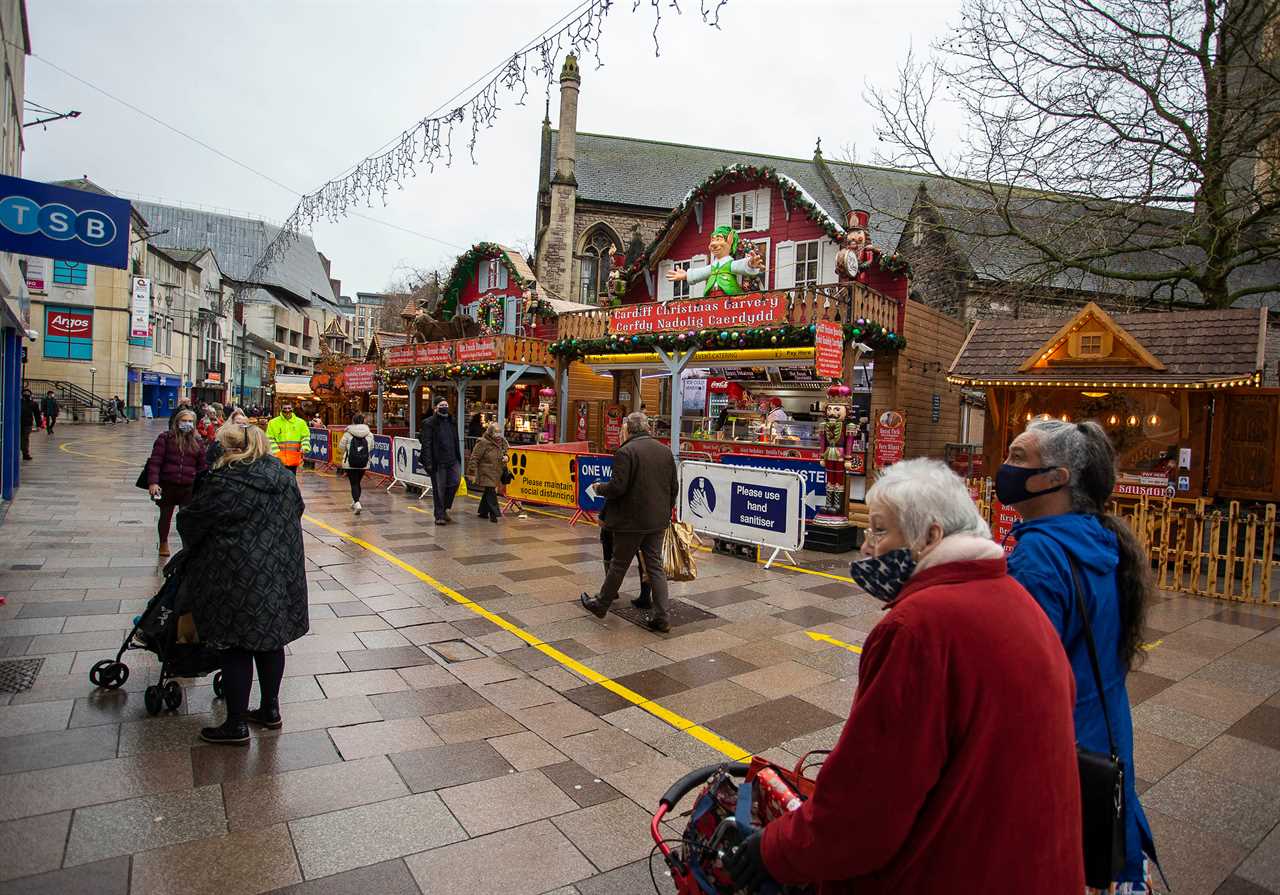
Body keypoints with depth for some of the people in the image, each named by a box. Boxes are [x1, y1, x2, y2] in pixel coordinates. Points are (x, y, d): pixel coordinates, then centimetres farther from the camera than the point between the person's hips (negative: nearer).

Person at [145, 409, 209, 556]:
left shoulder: (197, 442, 6)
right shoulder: (165, 438, -2)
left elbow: (202, 467, 8)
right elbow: (155, 461, -7)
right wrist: (153, 482, -15)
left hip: (189, 488, 1)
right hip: (167, 486, -1)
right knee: (165, 516, 16)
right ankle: (163, 543, 37)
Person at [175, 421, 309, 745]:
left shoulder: (225, 484, -14)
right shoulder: (285, 478, 5)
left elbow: (190, 520, -3)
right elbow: (296, 513, 16)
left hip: (239, 577, -6)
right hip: (280, 575, 7)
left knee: (237, 648, 5)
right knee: (270, 639, 17)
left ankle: (237, 725, 15)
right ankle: (270, 710, 30)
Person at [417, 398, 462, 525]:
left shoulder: (452, 422, 14)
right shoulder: (429, 424, -5)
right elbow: (426, 444, -10)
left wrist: (459, 459, 13)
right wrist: (428, 463, -16)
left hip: (453, 460, 5)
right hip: (438, 462, -5)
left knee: (455, 483, -7)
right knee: (439, 489, 2)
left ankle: (444, 508, 15)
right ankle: (439, 515, 13)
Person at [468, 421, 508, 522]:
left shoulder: (502, 442, 9)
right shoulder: (483, 443, -13)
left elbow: (505, 453, 28)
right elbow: (474, 458, -12)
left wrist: (505, 457, 3)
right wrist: (473, 473, -14)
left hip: (497, 473, 7)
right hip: (486, 473, -7)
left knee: (488, 493, 16)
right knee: (491, 492, -12)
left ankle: (483, 512, 29)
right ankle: (494, 514, -8)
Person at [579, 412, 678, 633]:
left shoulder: (625, 451, -15)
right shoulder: (665, 450, 6)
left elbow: (617, 487, -20)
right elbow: (674, 487, 10)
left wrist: (599, 488, 0)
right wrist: (665, 511, 22)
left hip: (631, 520, -6)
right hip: (658, 520, 6)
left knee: (619, 565, 9)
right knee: (655, 566, 11)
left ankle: (601, 604, 27)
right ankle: (662, 616, 9)